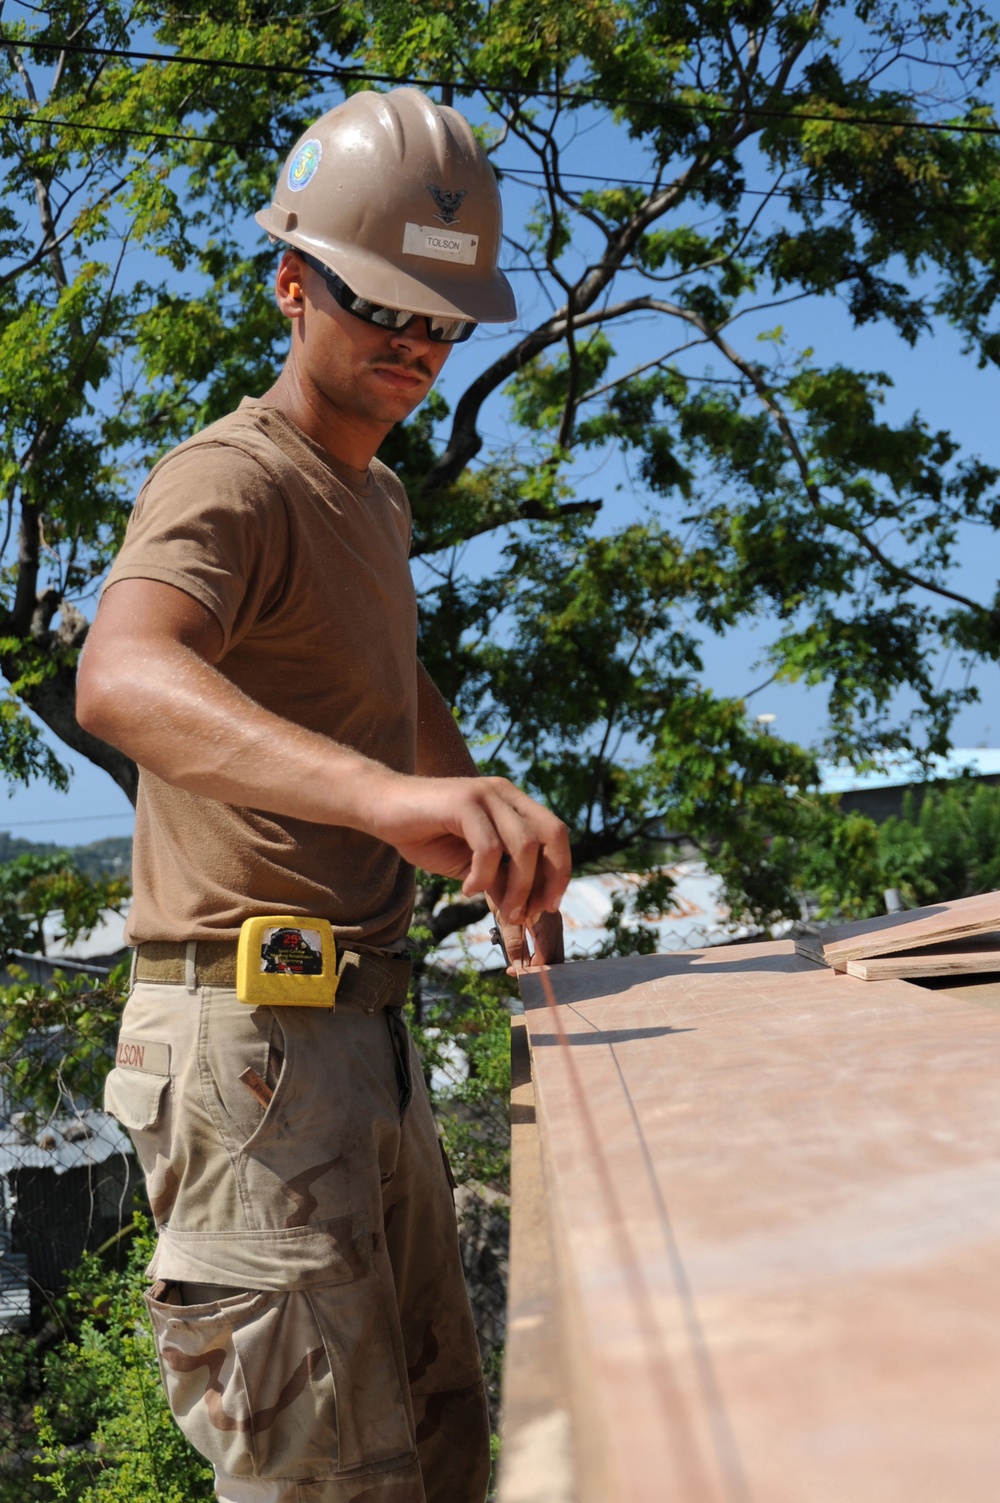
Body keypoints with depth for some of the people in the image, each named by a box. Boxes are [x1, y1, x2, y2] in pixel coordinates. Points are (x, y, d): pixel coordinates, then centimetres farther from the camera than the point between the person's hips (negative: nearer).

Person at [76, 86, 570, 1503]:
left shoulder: (378, 496, 18)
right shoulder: (230, 482, -14)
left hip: (362, 1030, 9)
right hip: (250, 1038, -9)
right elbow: (120, 678, -37)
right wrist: (384, 791, -54)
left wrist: (507, 852, 19)